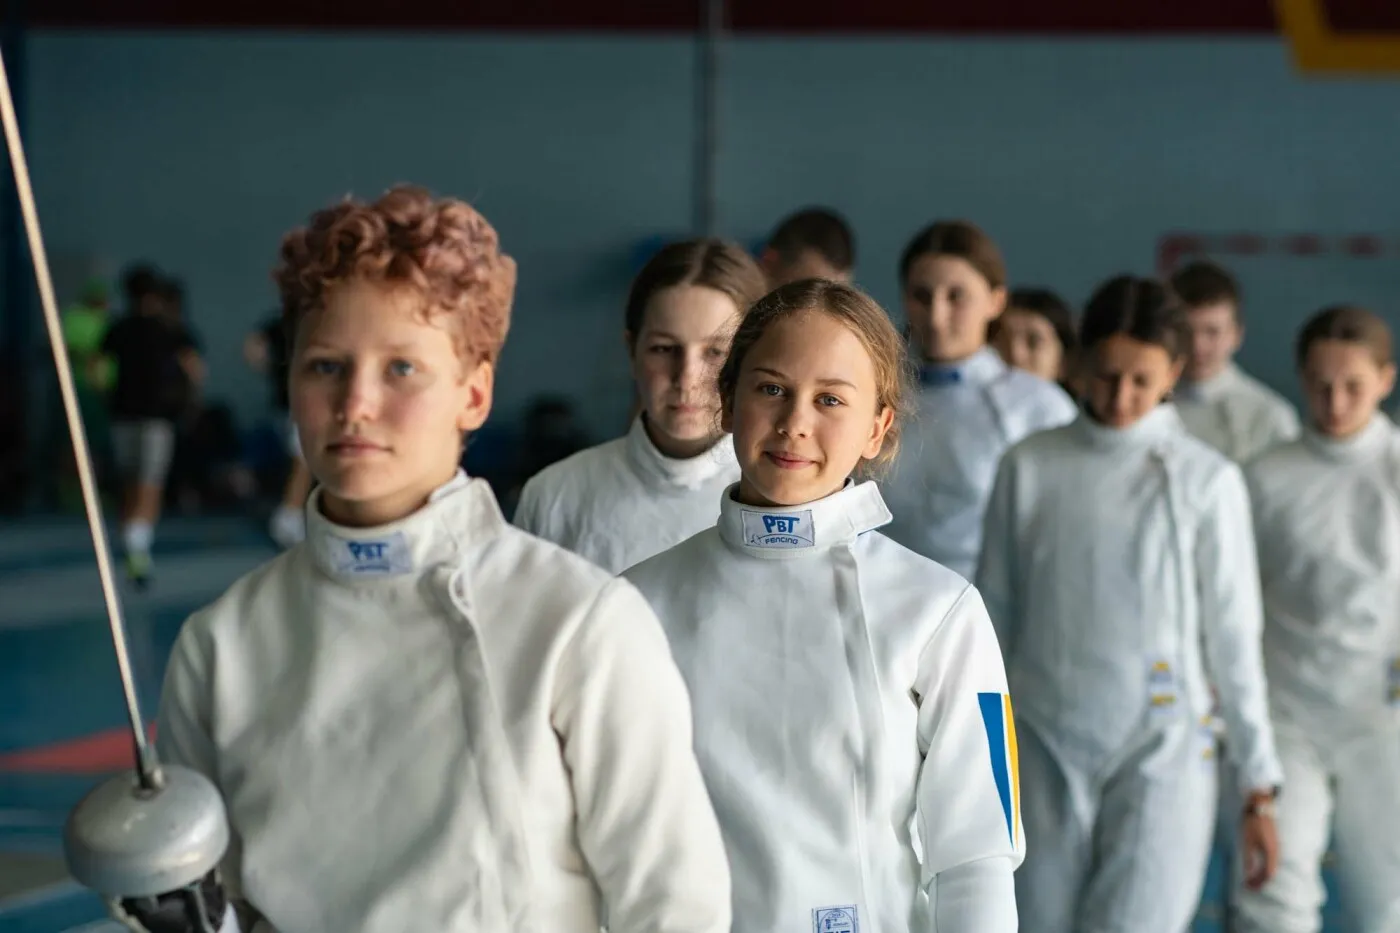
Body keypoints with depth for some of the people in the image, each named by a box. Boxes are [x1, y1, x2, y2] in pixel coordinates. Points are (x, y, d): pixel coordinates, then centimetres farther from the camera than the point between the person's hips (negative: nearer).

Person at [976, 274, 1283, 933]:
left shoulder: (1206, 481, -1)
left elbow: (1234, 639, 3)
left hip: (1161, 753, -2)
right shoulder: (1029, 467, 3)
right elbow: (995, 615, 9)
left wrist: (1258, 788, 3)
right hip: (1046, 748, 2)